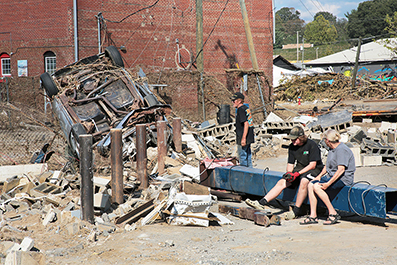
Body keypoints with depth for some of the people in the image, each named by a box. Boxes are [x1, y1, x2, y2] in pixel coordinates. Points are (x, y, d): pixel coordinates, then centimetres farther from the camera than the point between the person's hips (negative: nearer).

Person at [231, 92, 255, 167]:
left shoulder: (241, 110, -17)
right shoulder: (246, 108, 14)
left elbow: (246, 124, -24)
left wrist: (243, 138, -26)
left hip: (243, 139, -10)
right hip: (249, 138, 10)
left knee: (242, 156, -3)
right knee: (248, 156, 16)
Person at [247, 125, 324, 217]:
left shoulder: (311, 145, -15)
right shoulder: (292, 147, 4)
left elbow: (312, 165, -17)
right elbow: (290, 164, 9)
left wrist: (297, 174, -23)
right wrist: (289, 173, -14)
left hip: (314, 170, -6)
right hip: (299, 169, 6)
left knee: (304, 181, -38)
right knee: (282, 182, -12)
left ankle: (296, 210, -30)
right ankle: (261, 203, -19)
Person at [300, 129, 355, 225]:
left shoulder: (342, 150, -16)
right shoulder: (332, 149, 15)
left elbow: (341, 170, -24)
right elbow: (327, 166, 25)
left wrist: (328, 183, -26)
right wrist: (319, 176, 8)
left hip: (343, 179, -10)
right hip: (331, 176, 10)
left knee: (317, 186, -25)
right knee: (311, 184, -6)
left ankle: (333, 213, -19)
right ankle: (313, 216, -8)